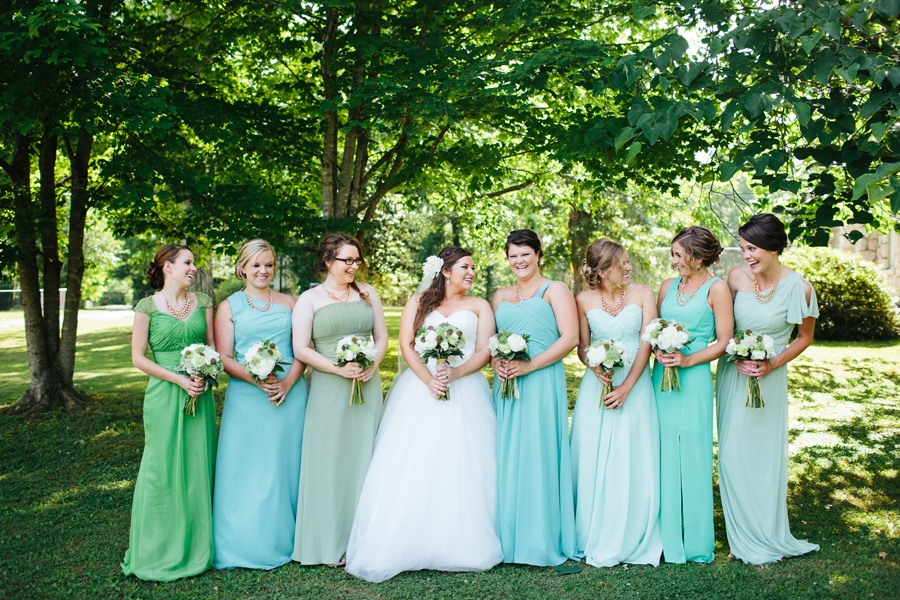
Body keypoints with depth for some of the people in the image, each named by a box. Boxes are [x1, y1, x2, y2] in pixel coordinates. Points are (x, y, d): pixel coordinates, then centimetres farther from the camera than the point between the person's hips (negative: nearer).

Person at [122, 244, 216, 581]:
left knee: (198, 465, 7)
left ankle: (196, 547, 19)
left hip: (200, 393, 3)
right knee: (163, 467, 1)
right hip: (164, 395, -3)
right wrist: (179, 379, -12)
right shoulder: (148, 306, -2)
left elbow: (213, 347, 10)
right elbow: (138, 357, -4)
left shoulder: (202, 302, 8)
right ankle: (159, 551, 15)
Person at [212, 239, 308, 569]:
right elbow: (224, 358, 0)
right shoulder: (228, 307, 6)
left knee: (287, 465, 7)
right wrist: (256, 379, -16)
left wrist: (288, 382, -10)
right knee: (247, 469, 0)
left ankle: (285, 539, 18)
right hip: (247, 397, -2)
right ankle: (248, 543, 12)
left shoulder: (289, 302, 11)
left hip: (290, 394, 2)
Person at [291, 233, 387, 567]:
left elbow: (382, 337, 11)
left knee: (363, 457, 6)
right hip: (328, 389, -3)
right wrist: (339, 368, -16)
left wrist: (372, 366, -8)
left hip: (367, 386, 3)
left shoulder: (367, 293, 11)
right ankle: (331, 542, 10)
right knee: (330, 460, 0)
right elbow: (300, 349, -5)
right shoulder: (309, 299, 1)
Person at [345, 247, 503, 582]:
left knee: (462, 469, -5)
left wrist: (454, 373, -14)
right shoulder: (419, 302, 13)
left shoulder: (479, 306, 14)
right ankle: (409, 544, -3)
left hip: (465, 389, 1)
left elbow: (484, 352, 4)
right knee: (412, 466, -7)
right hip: (421, 388, 0)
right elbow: (406, 344, 3)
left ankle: (460, 547, 3)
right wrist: (428, 380, -12)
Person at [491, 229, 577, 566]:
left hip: (542, 384, -5)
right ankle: (507, 539, 13)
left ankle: (541, 543, 5)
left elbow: (570, 338, -7)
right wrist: (495, 361, -3)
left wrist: (529, 365, -15)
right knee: (506, 459, 3)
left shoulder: (554, 291, 3)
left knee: (538, 456, -5)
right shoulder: (500, 297, 19)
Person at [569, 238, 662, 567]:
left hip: (635, 385, 0)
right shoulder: (584, 300, 2)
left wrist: (627, 386, -13)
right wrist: (595, 367, -17)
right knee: (594, 464, 1)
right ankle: (596, 542, 13)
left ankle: (631, 542, 13)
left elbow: (646, 343, -4)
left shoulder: (642, 294, 1)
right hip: (597, 387, 1)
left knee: (633, 464, 0)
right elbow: (581, 348, 6)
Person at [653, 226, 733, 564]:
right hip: (662, 378, 5)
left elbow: (724, 342, -5)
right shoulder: (667, 286, 13)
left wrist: (688, 359, -15)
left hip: (694, 380, -4)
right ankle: (665, 537, 17)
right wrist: (658, 351, -6)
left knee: (692, 457, 0)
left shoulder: (716, 288, -2)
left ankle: (694, 541, 15)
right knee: (662, 456, 6)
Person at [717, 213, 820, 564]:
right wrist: (737, 358, -10)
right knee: (732, 454, 5)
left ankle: (766, 538, 23)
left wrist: (772, 364, -12)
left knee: (763, 455, 4)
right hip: (733, 374, 3)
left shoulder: (798, 287, -12)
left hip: (769, 378, -3)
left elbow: (804, 338, 1)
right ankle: (744, 538, 20)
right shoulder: (736, 277, -6)